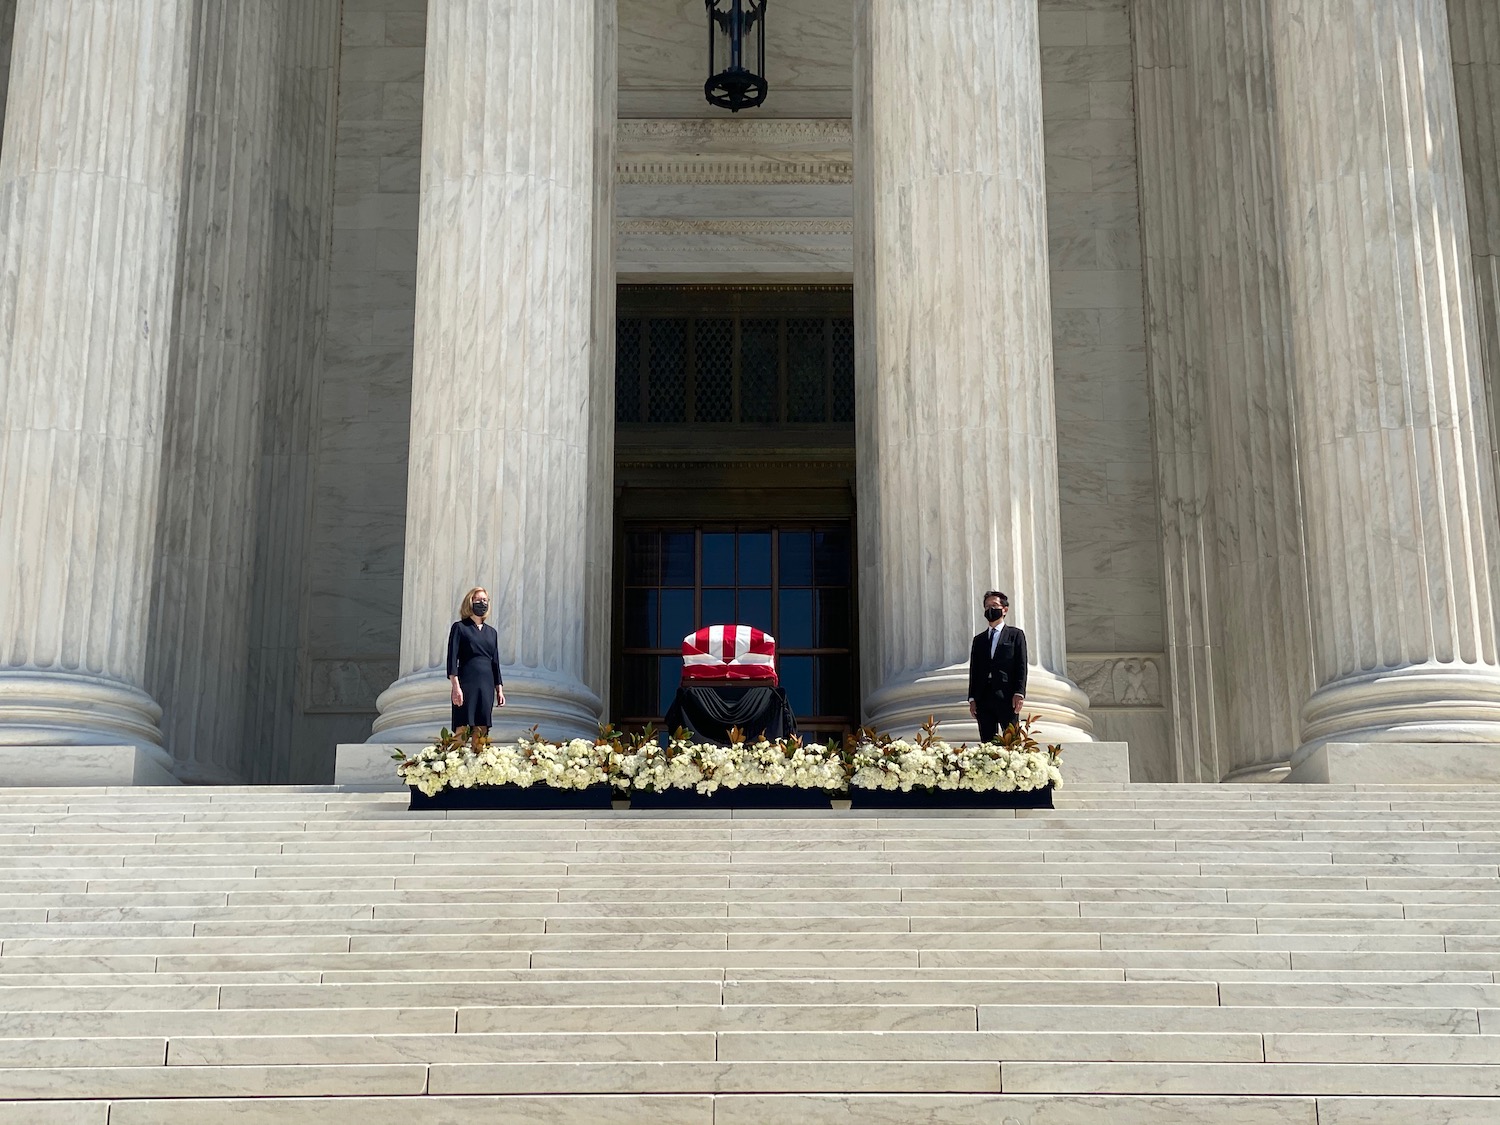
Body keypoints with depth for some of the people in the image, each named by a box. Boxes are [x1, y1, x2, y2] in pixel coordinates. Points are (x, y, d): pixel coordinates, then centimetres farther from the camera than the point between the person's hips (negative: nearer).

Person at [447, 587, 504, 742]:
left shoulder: (491, 632, 17)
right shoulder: (460, 627, 3)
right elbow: (452, 658, -5)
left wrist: (499, 689, 13)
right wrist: (455, 686, -15)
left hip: (487, 685, 5)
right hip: (466, 683, -5)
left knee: (481, 730, 0)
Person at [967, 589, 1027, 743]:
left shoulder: (1015, 635, 8)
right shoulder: (979, 639, 20)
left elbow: (1021, 666, 0)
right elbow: (974, 671, 16)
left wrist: (1019, 693, -11)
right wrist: (972, 698, 7)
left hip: (1006, 697, -4)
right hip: (983, 699, 4)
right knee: (987, 742, 1)